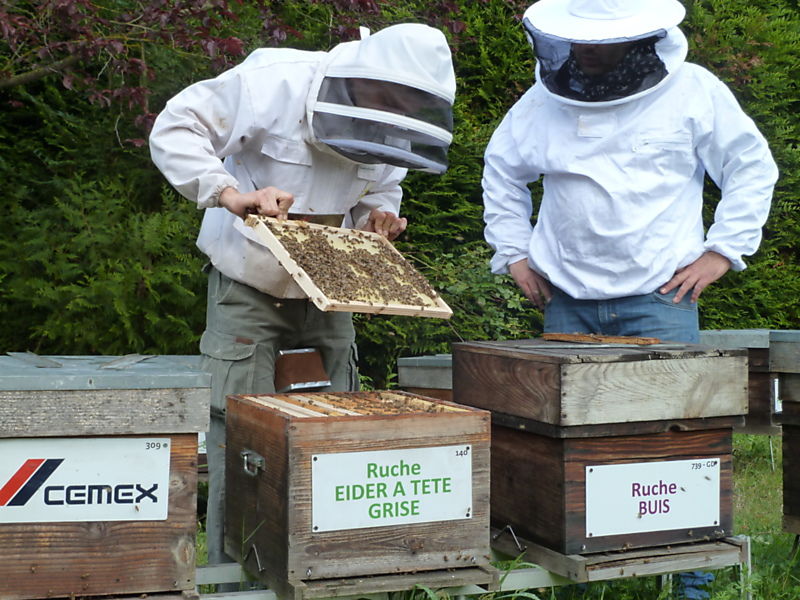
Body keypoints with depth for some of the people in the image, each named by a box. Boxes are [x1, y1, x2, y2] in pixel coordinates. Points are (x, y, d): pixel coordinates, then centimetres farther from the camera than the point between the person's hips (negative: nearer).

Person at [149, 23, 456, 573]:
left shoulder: (389, 129, -4)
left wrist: (381, 213, -8)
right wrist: (229, 193, -35)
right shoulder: (274, 81, -22)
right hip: (249, 285, -5)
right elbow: (174, 130, -21)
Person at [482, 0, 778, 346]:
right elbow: (500, 170, 22)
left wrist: (722, 251, 1)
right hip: (567, 301, 3)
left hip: (659, 295, -3)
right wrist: (514, 252, 14)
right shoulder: (544, 100, 8)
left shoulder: (693, 90, 1)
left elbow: (753, 166, 7)